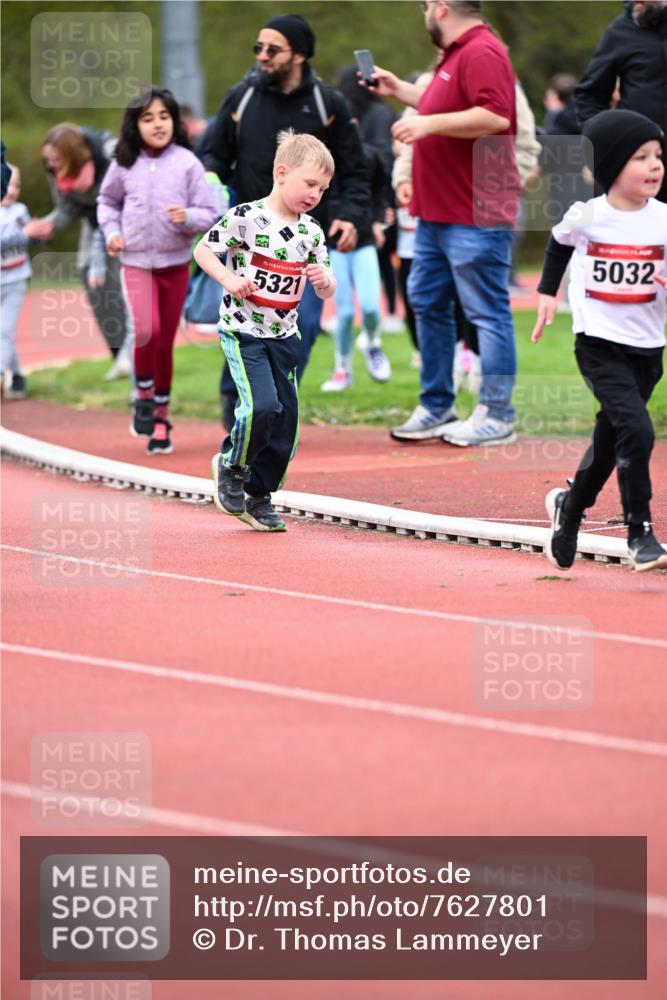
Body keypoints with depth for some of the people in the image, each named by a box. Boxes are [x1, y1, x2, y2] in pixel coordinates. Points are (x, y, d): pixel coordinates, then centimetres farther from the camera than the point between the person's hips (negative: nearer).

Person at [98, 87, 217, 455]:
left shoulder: (187, 163, -5)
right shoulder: (124, 164, 0)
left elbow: (208, 214, -4)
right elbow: (107, 201, 17)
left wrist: (188, 217, -24)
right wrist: (111, 231, 2)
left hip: (175, 263, 0)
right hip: (136, 261, 0)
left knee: (165, 342, 8)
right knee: (146, 330, -22)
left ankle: (161, 416, 22)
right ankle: (144, 395, 3)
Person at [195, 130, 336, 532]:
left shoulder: (312, 232, 3)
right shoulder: (245, 218, -13)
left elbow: (328, 291, 8)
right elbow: (203, 250, -6)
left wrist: (324, 279, -15)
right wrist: (229, 278, -22)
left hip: (284, 335, 6)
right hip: (243, 330, -6)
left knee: (286, 418, 4)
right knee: (262, 406, -21)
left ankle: (259, 495, 20)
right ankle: (233, 466, 6)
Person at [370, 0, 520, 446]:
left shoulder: (482, 53, -17)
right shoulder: (458, 55, 17)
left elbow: (495, 116, -29)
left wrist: (429, 123, -25)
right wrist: (399, 89, 30)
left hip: (474, 218, -11)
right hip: (437, 214, 11)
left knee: (487, 313, -6)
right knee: (428, 304, 15)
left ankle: (497, 417, -2)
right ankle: (436, 409, 23)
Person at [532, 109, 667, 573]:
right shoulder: (585, 216, -8)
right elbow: (559, 244, 14)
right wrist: (547, 293, 14)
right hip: (598, 344, -3)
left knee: (610, 441, 15)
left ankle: (570, 507, 42)